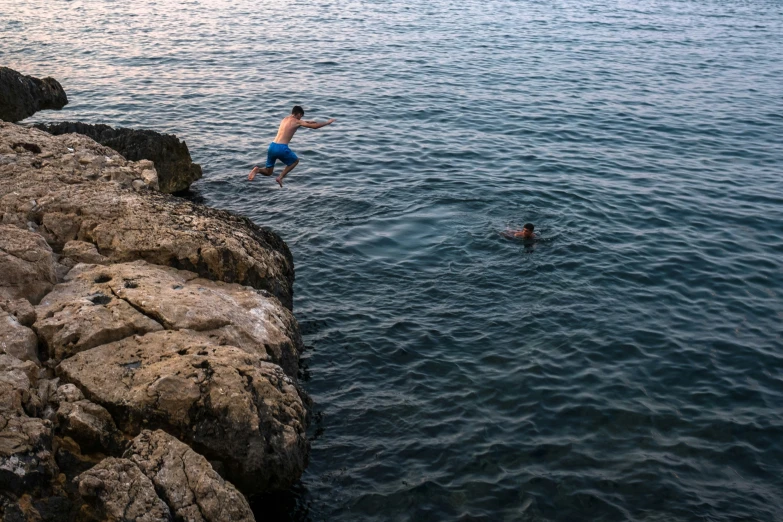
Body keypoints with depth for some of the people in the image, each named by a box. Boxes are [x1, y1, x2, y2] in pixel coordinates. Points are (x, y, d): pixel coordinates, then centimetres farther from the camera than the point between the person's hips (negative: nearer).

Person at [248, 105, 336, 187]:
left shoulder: (285, 119, 21)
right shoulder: (297, 121, 2)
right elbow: (315, 126, 3)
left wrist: (308, 122, 48)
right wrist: (328, 122, 17)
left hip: (272, 146, 6)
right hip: (282, 148, -6)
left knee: (268, 172, 20)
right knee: (295, 161, 24)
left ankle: (258, 169, -13)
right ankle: (280, 177, 8)